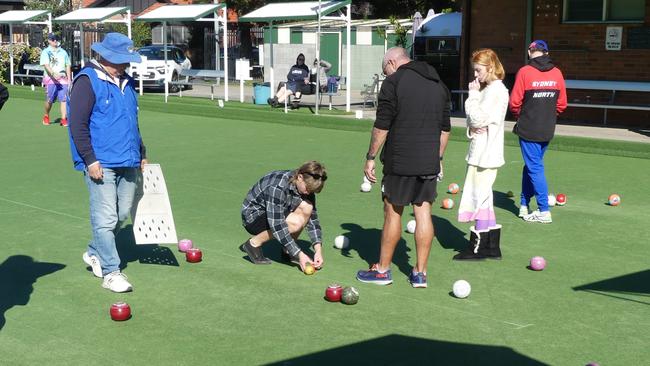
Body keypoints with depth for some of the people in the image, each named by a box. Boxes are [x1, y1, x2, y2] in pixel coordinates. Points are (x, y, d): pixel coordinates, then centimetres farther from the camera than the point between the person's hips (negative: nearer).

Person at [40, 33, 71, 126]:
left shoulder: (63, 52, 16)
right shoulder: (46, 52, 3)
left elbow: (68, 66, 17)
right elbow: (46, 65, -12)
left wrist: (69, 79, 8)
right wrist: (54, 74, -29)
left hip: (63, 79, 3)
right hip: (50, 79, -3)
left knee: (64, 99, -9)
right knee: (49, 100, -2)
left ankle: (64, 119, -9)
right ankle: (46, 116, 22)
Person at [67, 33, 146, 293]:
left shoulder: (126, 82, 16)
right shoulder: (87, 81, -8)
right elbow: (77, 124, -13)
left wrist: (141, 154, 24)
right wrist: (90, 160, -16)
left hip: (128, 163, 8)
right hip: (101, 164, -8)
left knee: (122, 215, 13)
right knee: (105, 218, -6)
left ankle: (95, 253, 32)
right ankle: (111, 272, 1)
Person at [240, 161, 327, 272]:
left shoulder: (306, 185, -11)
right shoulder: (277, 187, -34)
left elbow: (312, 218, -8)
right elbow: (277, 226, -35)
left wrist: (318, 250, -20)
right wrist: (299, 254, -35)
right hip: (252, 216, -7)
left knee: (307, 207, -20)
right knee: (296, 222, -32)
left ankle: (287, 250, -4)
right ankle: (254, 243, -10)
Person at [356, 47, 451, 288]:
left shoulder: (394, 81, -7)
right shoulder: (438, 84, 14)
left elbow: (382, 126, -11)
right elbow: (445, 128, 17)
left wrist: (370, 157, -5)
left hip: (400, 162, -5)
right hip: (429, 162, 6)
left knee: (393, 212, 4)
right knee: (423, 213, 7)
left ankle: (382, 270, 15)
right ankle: (420, 273, 11)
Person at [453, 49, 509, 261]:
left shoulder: (495, 90, -13)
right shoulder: (488, 89, 17)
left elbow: (477, 117, -17)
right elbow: (473, 119, 17)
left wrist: (473, 94, -8)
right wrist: (471, 129, -4)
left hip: (485, 153, -10)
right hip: (481, 152, 10)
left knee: (479, 197, -4)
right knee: (483, 198, 13)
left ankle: (478, 247, 4)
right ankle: (492, 247, 20)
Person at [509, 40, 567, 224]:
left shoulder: (525, 72, -11)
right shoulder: (557, 73, 2)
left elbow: (515, 102, -9)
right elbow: (562, 104, 6)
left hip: (528, 129, -5)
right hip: (547, 130, 5)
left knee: (534, 167, 0)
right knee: (532, 164, 17)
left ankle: (544, 211, -2)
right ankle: (524, 205, 23)